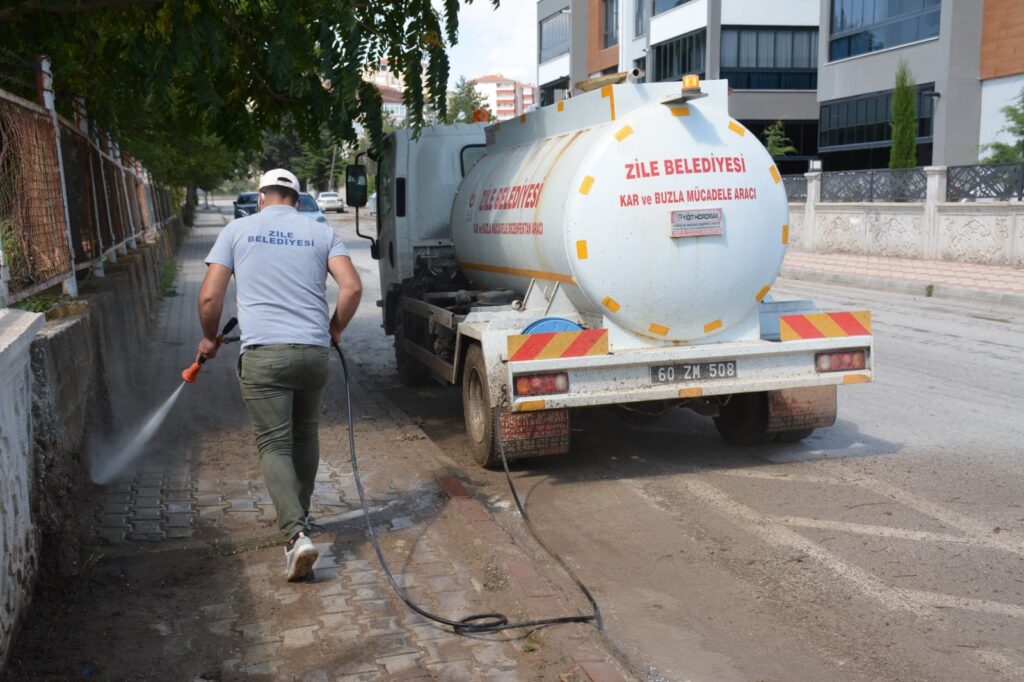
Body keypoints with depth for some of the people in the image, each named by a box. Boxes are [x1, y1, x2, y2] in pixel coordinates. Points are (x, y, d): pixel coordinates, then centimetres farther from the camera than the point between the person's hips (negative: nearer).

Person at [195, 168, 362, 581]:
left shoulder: (238, 230, 8)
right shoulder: (320, 233, 11)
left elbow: (210, 296, 3)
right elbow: (352, 287, -1)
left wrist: (209, 338, 20)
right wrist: (335, 329, 14)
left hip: (263, 353, -2)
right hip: (314, 350, 3)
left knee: (274, 445, -1)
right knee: (305, 436, 21)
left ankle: (296, 534, -16)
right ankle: (299, 517, 33)